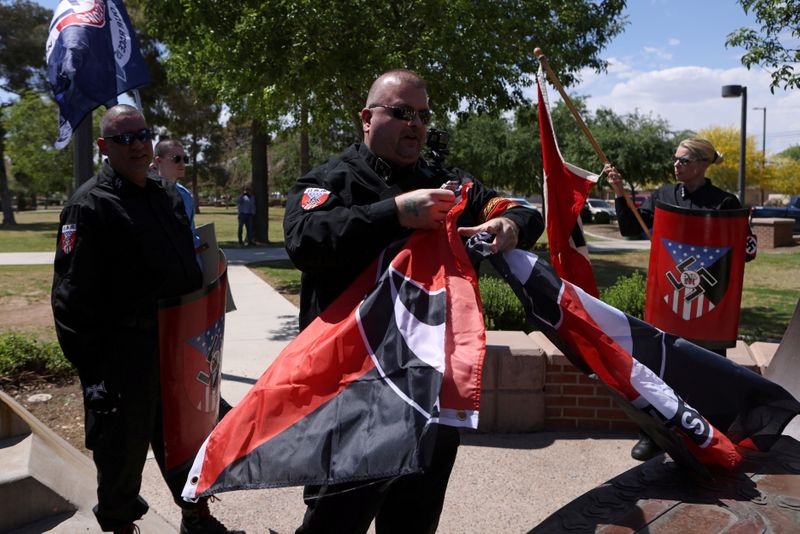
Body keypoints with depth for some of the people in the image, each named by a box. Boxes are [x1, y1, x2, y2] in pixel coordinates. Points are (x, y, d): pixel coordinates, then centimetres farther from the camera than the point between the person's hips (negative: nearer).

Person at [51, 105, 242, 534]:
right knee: (124, 448, 8)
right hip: (125, 352, -7)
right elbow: (72, 299, -15)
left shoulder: (167, 197, 12)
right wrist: (91, 368, -17)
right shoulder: (89, 206, -11)